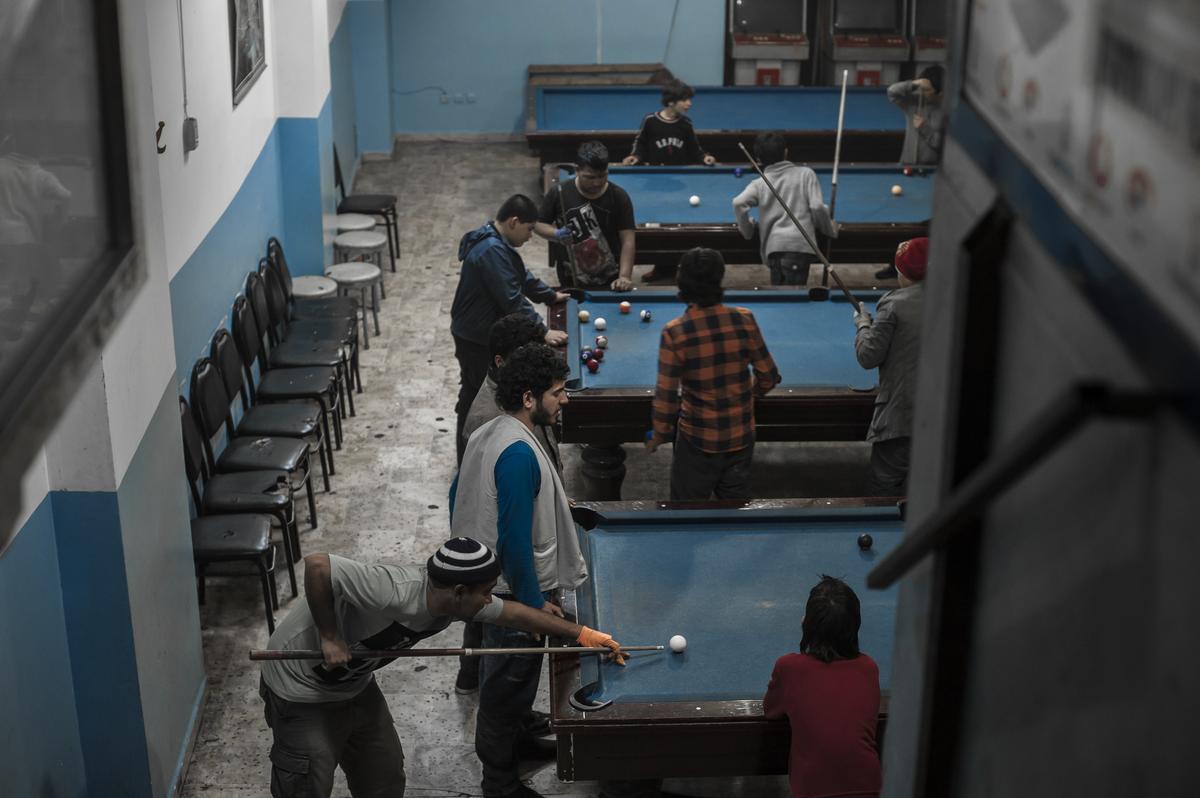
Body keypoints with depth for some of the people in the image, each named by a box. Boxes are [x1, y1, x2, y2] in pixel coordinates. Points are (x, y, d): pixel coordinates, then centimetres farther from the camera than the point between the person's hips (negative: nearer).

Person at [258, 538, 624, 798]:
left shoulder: (455, 601, -10)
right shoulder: (394, 592, -37)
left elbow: (514, 613, 5)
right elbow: (317, 565, -41)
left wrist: (582, 633, 9)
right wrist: (329, 638, -32)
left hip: (353, 686, 8)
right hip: (302, 692, -8)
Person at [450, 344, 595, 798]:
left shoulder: (484, 435, 2)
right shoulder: (520, 454, -28)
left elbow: (457, 499, 13)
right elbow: (515, 539, -28)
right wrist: (536, 602, -20)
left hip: (482, 579, 9)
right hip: (512, 591, -9)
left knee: (498, 674, 26)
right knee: (510, 684, 6)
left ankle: (510, 740, 47)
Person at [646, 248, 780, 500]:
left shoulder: (674, 332, -20)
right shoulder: (744, 320, -12)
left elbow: (666, 396, -16)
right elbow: (769, 376, -3)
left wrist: (659, 434, 0)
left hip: (698, 440, -3)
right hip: (742, 436, 3)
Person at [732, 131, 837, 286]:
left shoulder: (759, 183, 13)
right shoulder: (805, 173, 10)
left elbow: (739, 203, -4)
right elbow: (817, 206, 0)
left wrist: (747, 230, 13)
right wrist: (831, 230, 16)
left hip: (774, 245, 3)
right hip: (800, 244, -3)